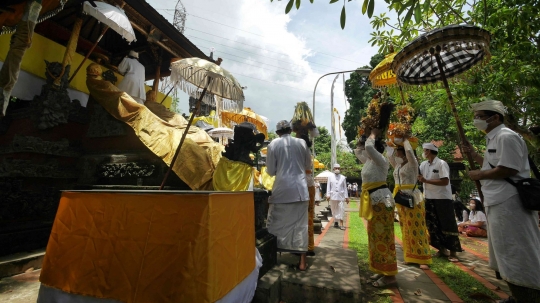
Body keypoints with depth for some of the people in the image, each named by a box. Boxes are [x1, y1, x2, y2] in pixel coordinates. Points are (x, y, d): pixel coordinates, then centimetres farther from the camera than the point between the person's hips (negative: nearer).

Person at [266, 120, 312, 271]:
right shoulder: (301, 143, 3)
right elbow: (308, 165, 15)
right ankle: (302, 261, 15)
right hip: (300, 188, 2)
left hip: (281, 188, -1)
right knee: (300, 224, 8)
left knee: (276, 224, 10)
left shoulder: (273, 144, -2)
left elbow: (270, 171, 0)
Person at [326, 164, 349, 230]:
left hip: (341, 196, 0)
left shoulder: (343, 177, 7)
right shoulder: (330, 176, 6)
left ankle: (341, 224, -4)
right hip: (333, 195, 1)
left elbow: (345, 187, 7)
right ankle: (335, 222, 20)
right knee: (334, 210, 8)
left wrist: (346, 197, 5)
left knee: (341, 209, -6)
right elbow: (328, 186, 5)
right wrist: (328, 195, -4)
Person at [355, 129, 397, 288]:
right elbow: (358, 151, 30)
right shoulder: (369, 160, 14)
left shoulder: (381, 160, -12)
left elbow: (369, 147, -30)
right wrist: (361, 140, 17)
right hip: (374, 201, 10)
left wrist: (373, 135, -12)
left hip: (381, 200, -10)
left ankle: (389, 275, 6)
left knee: (383, 236, -4)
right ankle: (382, 269, 25)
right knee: (376, 236, 14)